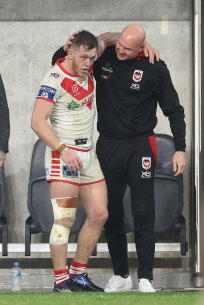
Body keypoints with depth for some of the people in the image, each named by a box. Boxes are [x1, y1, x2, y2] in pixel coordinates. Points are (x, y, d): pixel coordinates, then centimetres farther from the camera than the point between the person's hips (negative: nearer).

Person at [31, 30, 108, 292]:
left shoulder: (88, 69, 7)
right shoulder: (55, 79, -15)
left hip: (88, 154, 8)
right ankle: (61, 282, -8)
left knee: (99, 214, 6)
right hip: (62, 155, -8)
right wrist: (63, 150, -26)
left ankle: (78, 274, 15)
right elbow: (37, 122, -19)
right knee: (64, 219, -11)